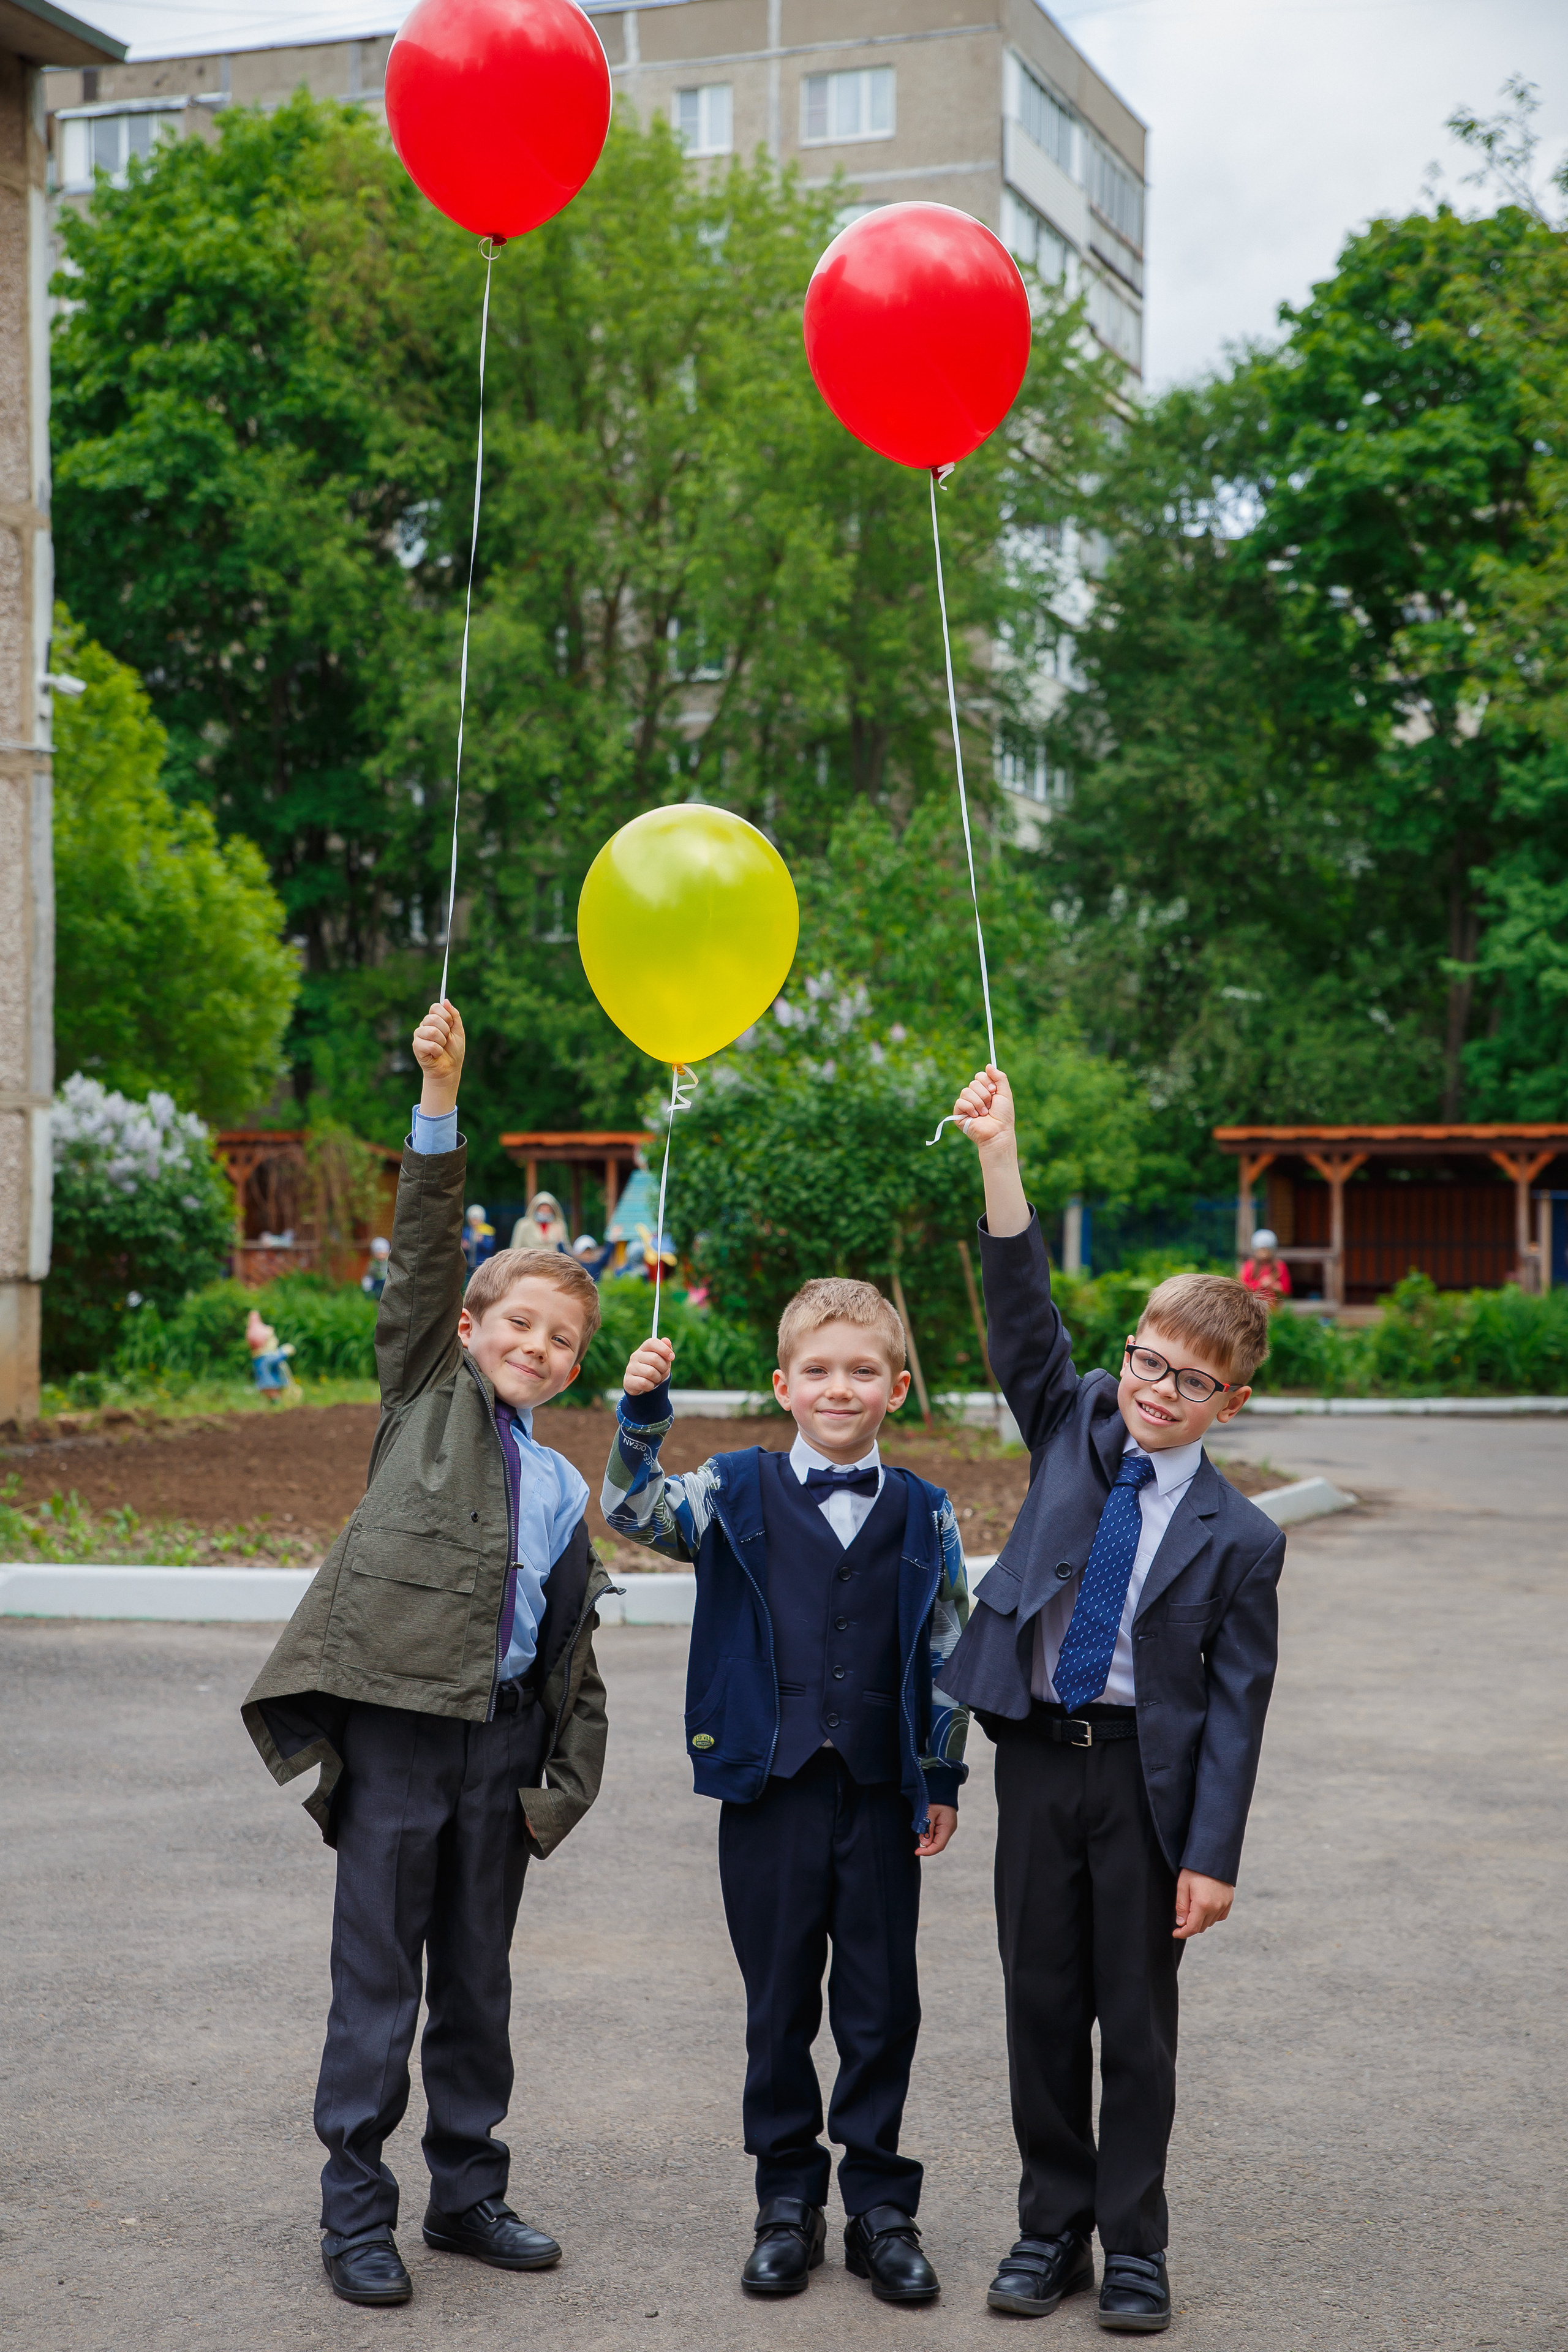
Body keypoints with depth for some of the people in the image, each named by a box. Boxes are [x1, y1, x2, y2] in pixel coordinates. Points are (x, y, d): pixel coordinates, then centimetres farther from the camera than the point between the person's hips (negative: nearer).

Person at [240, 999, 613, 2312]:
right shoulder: (427, 1397, 4)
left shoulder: (562, 1488, 14)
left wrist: (570, 1775, 8)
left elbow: (573, 1647, 16)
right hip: (395, 1722, -4)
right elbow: (425, 1254, -7)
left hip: (500, 1737, 5)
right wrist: (441, 1104, -16)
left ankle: (468, 2192, 26)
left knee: (479, 1980, 13)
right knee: (378, 1981, 1)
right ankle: (356, 2214, 11)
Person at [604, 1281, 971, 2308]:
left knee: (883, 2005, 7)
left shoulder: (925, 1515, 4)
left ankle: (880, 2204, 20)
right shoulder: (739, 1493, 2)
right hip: (771, 1788, 0)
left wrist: (944, 1780, 7)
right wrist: (643, 1410, -25)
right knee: (779, 2003, 9)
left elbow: (948, 1654, 8)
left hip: (882, 1793, 1)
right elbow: (635, 1509, -10)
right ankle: (789, 2199, 22)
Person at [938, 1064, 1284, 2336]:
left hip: (1148, 1773, -3)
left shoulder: (1240, 1536, -6)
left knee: (1137, 2017, 6)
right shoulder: (1076, 1428, 2)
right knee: (1042, 2003, 10)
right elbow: (1025, 1313, -9)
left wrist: (1214, 1853, -10)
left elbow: (1237, 1703, -6)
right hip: (1039, 1754, 3)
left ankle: (1134, 2247, 19)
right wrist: (1001, 1159, -22)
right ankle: (1053, 2230, 23)